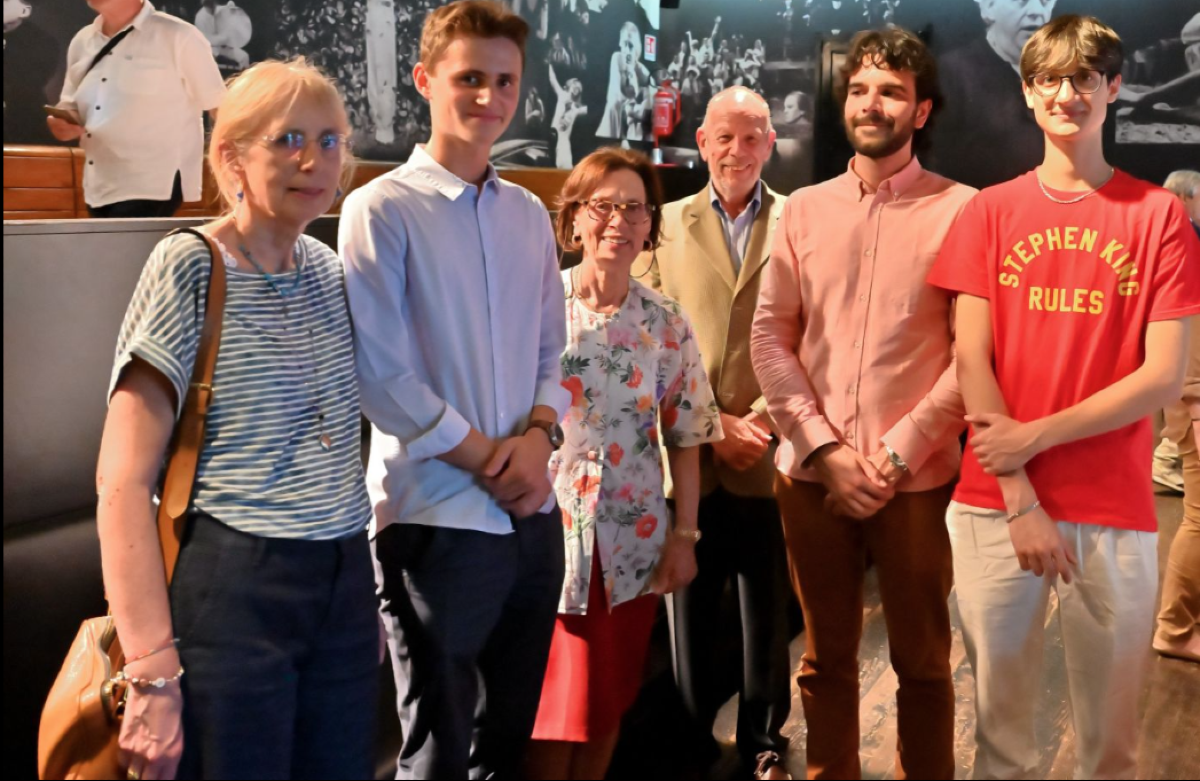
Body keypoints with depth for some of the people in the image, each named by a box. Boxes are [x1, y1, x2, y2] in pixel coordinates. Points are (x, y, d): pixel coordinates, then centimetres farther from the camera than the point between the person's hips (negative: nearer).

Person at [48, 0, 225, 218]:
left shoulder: (178, 37, -7)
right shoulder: (82, 41, 12)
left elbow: (223, 107, -6)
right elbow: (70, 107, 23)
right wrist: (62, 124, -1)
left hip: (155, 187, -7)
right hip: (99, 188, 7)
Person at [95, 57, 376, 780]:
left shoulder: (330, 270, 10)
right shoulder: (191, 267, -9)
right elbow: (124, 482, -12)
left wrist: (369, 599, 14)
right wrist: (152, 672, -18)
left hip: (343, 588, 6)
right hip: (232, 591, -6)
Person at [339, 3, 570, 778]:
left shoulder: (529, 213, 11)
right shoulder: (382, 209, -7)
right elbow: (381, 374, -13)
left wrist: (539, 434, -5)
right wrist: (484, 458, -11)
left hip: (532, 514, 6)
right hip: (438, 518, -6)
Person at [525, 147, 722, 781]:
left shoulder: (666, 323, 3)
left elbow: (685, 438, 7)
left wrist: (684, 534, 3)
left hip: (633, 544, 3)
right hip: (547, 535, -2)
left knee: (609, 704, 13)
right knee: (552, 710, 2)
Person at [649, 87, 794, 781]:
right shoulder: (668, 225, 7)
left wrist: (768, 415, -11)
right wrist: (711, 424, -6)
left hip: (772, 453, -1)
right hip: (688, 455, 1)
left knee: (769, 610, 8)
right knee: (690, 608, 9)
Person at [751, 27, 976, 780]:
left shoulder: (961, 209, -2)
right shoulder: (803, 209, 8)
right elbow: (770, 337, 4)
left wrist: (898, 453, -12)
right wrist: (826, 447, -7)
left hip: (915, 478, -3)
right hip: (811, 473, 3)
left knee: (922, 661, 10)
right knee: (826, 658, 14)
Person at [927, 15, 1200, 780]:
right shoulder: (990, 212, 5)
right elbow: (972, 362, -1)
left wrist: (1035, 437, -12)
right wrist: (1020, 499, -9)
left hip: (1116, 513, -1)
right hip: (994, 504, 1)